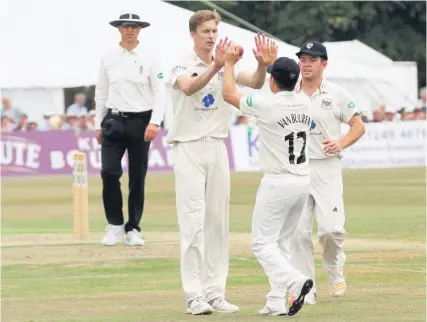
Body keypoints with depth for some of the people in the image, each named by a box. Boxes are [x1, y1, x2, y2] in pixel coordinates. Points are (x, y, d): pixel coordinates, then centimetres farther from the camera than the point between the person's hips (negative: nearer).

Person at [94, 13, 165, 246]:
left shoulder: (148, 60, 1)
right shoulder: (108, 59, 6)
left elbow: (159, 93, -2)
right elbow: (101, 93, 11)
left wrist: (154, 122, -14)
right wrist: (99, 124, 8)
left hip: (140, 121, -1)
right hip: (114, 120, 1)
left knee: (138, 177, 3)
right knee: (109, 172, -11)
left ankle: (133, 229, 12)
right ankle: (115, 225, 2)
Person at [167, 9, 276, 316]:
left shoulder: (226, 63, 6)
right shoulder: (182, 65, -8)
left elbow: (255, 83, -8)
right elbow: (188, 88, -30)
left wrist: (262, 64, -29)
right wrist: (216, 66, -45)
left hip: (217, 148, 6)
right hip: (188, 149, -5)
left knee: (218, 221, 6)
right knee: (193, 221, -11)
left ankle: (215, 293, 10)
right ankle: (195, 295, -12)